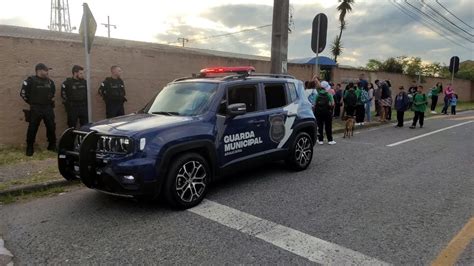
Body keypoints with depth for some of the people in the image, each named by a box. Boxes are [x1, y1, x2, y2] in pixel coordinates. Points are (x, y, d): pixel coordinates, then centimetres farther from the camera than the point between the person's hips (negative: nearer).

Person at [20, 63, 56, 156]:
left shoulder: (50, 81, 9)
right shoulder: (31, 81, -8)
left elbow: (53, 92, 27)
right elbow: (23, 93, -5)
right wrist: (31, 102, 1)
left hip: (48, 108, 5)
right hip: (35, 109, -5)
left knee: (51, 127, 8)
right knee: (32, 128, 0)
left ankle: (52, 145, 23)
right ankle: (30, 148, 11)